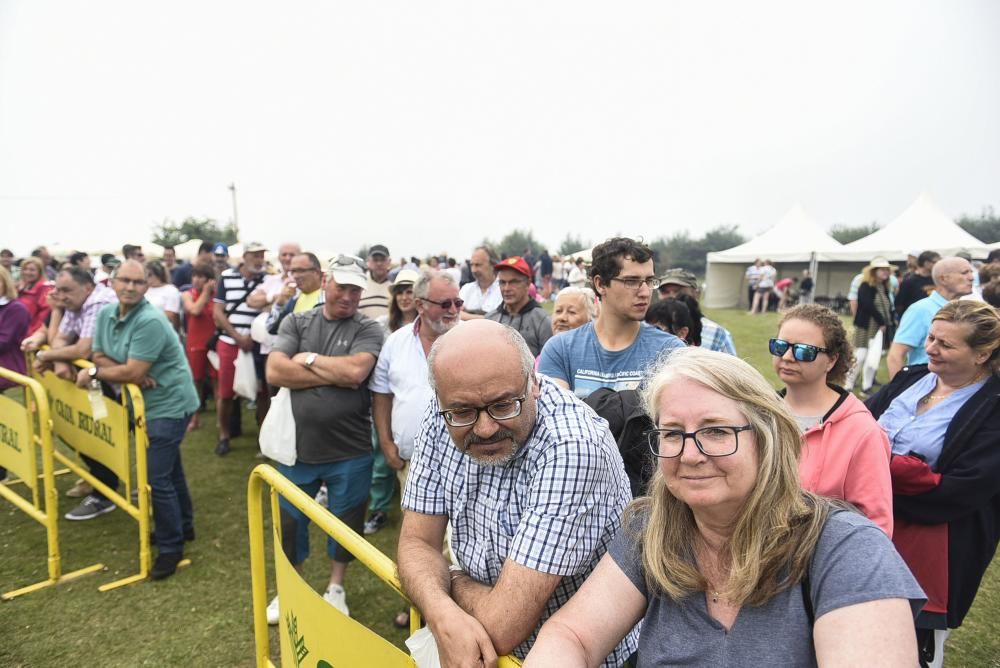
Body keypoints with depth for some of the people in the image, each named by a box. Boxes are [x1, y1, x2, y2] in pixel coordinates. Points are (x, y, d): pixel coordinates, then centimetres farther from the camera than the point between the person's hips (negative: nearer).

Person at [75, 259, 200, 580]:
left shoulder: (150, 321, -25)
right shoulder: (106, 314, 2)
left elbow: (131, 371, -26)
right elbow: (100, 357, 1)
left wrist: (92, 373, -11)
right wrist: (133, 375, -17)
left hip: (169, 404, -9)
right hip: (147, 403, 9)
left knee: (156, 477, -6)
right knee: (169, 467, 21)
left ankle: (171, 546, 10)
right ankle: (183, 525, 38)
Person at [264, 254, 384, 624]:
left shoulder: (368, 329, -5)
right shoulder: (296, 322, 2)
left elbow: (355, 371, -23)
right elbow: (275, 371, -12)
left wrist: (309, 360, -10)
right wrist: (334, 375, -15)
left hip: (349, 453, -2)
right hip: (297, 448, 2)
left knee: (345, 523, 16)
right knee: (289, 523, 18)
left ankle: (336, 587, 40)